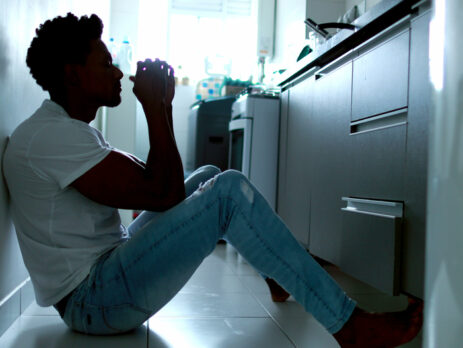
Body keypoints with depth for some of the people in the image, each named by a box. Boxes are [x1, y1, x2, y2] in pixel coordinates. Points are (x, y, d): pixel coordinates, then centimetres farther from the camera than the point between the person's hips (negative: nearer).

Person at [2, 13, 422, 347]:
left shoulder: (68, 129, 15)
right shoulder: (50, 135, -19)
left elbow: (154, 179, 12)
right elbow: (162, 194, -22)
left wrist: (163, 104, 4)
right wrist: (154, 105, -14)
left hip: (104, 269, 10)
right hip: (91, 301, -10)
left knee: (208, 178, 13)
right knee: (229, 191, -23)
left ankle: (280, 273, 26)